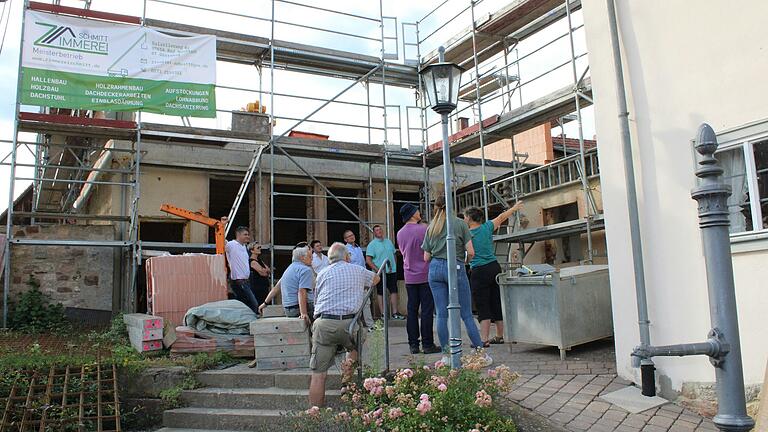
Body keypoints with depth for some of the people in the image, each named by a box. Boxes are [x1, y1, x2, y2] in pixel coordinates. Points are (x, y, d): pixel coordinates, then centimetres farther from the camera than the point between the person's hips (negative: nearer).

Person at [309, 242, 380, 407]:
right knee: (355, 347, 31)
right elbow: (376, 278, 38)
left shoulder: (322, 274, 17)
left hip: (323, 323, 0)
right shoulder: (358, 270, 18)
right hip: (348, 323, 0)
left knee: (318, 374, 2)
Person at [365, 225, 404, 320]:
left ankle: (394, 313, 7)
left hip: (392, 271, 5)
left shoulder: (389, 242, 13)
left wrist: (394, 266, 8)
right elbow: (368, 260, -9)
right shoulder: (372, 244, -4)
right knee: (381, 293, 2)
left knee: (394, 291, 3)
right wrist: (377, 270, -16)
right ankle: (383, 314, 8)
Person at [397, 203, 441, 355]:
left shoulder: (400, 233, 6)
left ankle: (413, 344, 10)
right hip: (425, 275, -5)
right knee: (427, 310, -1)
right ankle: (427, 344, 1)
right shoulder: (423, 229, -12)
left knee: (412, 310, 8)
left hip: (409, 277, 5)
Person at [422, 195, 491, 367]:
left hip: (435, 269, 3)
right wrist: (465, 261, 16)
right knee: (466, 314, 1)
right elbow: (470, 252, -3)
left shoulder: (431, 227, 12)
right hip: (455, 268, -3)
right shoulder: (460, 223, 2)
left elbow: (426, 258, 10)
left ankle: (445, 354, 6)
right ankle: (481, 352, 2)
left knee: (441, 314, 5)